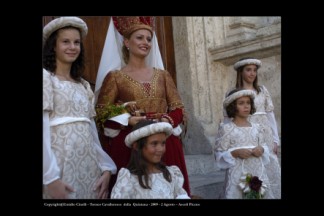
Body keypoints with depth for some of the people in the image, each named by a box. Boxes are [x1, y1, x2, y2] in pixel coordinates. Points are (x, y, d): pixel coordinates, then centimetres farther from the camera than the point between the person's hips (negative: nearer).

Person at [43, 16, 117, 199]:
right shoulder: (46, 77, -4)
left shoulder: (84, 85, 15)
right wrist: (50, 177, -18)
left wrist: (106, 167, 5)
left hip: (89, 165, 6)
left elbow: (92, 131, 12)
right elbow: (43, 130, -12)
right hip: (59, 164, -6)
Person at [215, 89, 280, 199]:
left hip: (258, 172, 4)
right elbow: (220, 155, -5)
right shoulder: (226, 128, -6)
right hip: (237, 173, -4)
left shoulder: (257, 127, 8)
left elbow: (264, 146, 15)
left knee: (262, 194, 6)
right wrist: (235, 153, -20)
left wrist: (262, 150, -6)